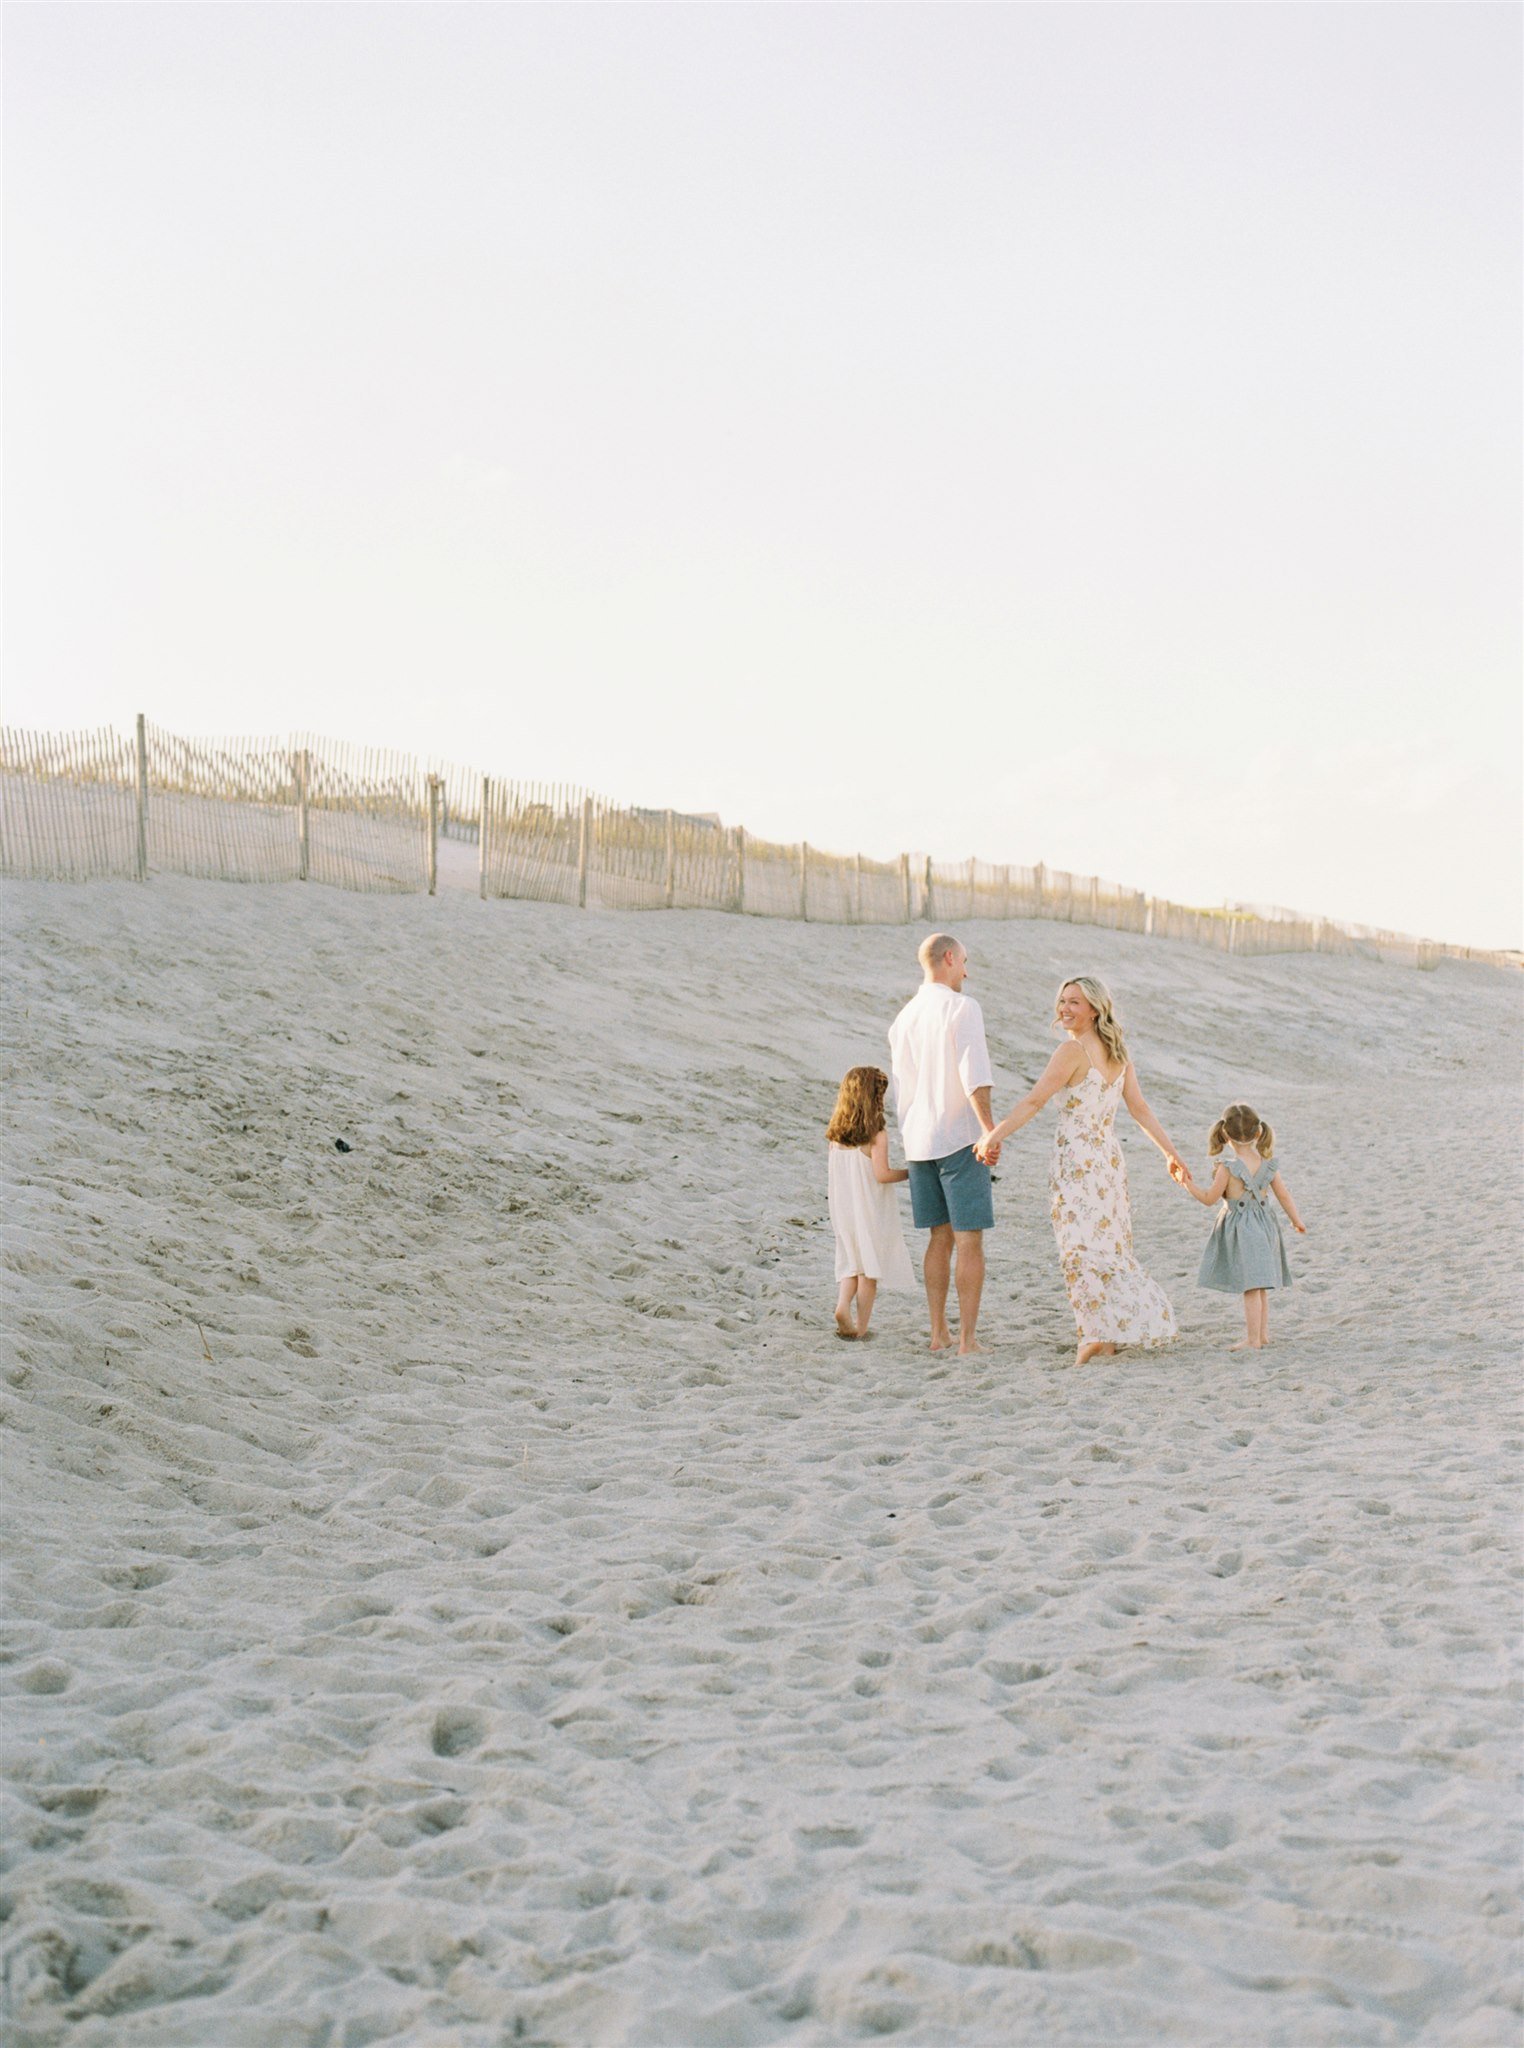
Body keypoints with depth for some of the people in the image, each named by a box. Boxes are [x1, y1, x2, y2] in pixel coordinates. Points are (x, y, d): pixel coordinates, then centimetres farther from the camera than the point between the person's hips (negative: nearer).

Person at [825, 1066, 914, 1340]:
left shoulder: (835, 1134, 2)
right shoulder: (877, 1134, -16)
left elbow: (834, 1173, 7)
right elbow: (882, 1174, -21)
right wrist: (908, 1173, -6)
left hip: (843, 1211, 5)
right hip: (871, 1211, -5)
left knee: (852, 1262, 17)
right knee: (870, 1266, 6)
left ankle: (843, 1304, -6)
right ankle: (862, 1325, 8)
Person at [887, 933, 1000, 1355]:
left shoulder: (903, 1018, 13)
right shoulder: (962, 1008, -8)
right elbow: (973, 1074, -21)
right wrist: (989, 1128, -26)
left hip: (919, 1141, 7)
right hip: (959, 1136, -7)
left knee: (940, 1238, 14)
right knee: (970, 1240, -4)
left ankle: (939, 1332, 15)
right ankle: (968, 1338, -6)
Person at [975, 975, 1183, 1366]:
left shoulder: (1073, 1052, -13)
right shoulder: (1117, 1054, 10)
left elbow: (1034, 1102, -16)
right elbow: (1140, 1109, 11)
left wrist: (994, 1136, -14)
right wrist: (1170, 1152, 17)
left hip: (1077, 1160, -7)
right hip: (1110, 1158, 7)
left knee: (1082, 1247, -5)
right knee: (1109, 1246, 13)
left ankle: (1098, 1333, -9)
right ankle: (1125, 1328, 16)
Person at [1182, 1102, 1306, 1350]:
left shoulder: (1228, 1168, -16)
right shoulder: (1267, 1164, 0)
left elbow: (1209, 1198, -10)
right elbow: (1283, 1194, 7)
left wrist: (1188, 1185, 4)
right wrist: (1296, 1220, 21)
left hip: (1241, 1230, -6)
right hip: (1265, 1225, 6)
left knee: (1250, 1287, -4)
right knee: (1260, 1287, 17)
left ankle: (1253, 1339, -1)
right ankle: (1263, 1333, 25)